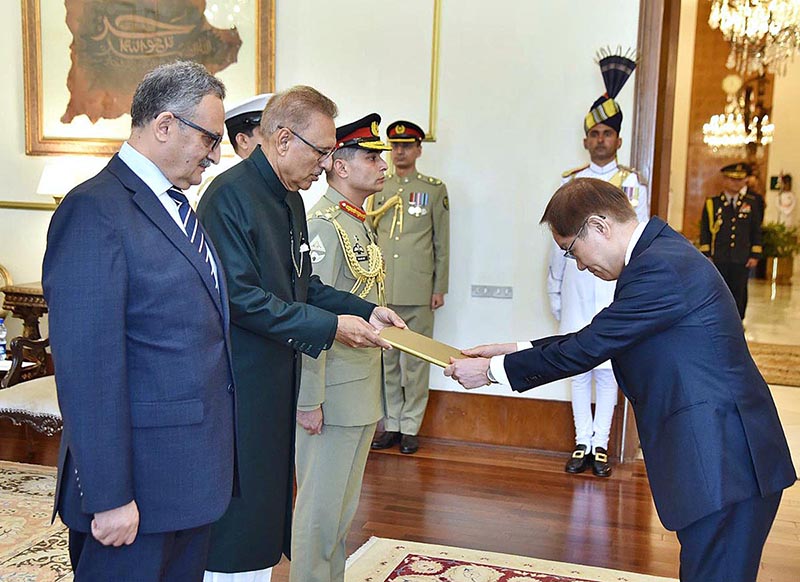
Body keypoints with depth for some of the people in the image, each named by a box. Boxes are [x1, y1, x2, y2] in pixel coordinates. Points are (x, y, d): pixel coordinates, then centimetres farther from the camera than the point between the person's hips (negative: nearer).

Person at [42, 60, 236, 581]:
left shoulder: (177, 205, 13)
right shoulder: (94, 210, -17)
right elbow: (88, 367, -21)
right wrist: (109, 496, -20)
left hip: (197, 472, 9)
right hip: (142, 479, -9)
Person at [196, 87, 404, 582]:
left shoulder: (291, 199, 13)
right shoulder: (231, 196, -16)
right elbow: (241, 296, -22)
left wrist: (365, 311, 6)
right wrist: (330, 327, -20)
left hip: (278, 381, 9)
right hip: (241, 384, -9)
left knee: (268, 500, 18)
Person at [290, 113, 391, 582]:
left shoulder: (361, 224, 13)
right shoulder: (324, 225, -17)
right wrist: (309, 400, -22)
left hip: (363, 393, 10)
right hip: (333, 395, -9)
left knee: (345, 504, 19)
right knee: (320, 507, 3)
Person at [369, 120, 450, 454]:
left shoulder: (435, 190, 5)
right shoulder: (378, 189, 13)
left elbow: (442, 243, 4)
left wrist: (440, 288, 0)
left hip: (418, 292, -3)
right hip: (382, 291, 3)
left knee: (416, 359, 2)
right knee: (385, 358, 7)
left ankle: (410, 427, 12)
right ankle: (391, 424, 18)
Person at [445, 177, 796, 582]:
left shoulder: (659, 267, -20)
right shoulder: (662, 253, 12)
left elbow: (586, 349, -16)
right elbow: (599, 341, 17)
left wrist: (492, 370, -5)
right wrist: (514, 352, 14)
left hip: (723, 463, -10)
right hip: (719, 458, 10)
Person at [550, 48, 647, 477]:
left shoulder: (633, 183, 4)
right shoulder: (570, 182, 9)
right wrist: (554, 290, 8)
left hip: (615, 286, -2)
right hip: (576, 285, 2)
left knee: (608, 370, 1)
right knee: (578, 368, 5)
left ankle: (600, 445, 12)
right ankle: (582, 443, 15)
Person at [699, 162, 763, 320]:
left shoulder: (752, 203, 9)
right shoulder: (712, 203, 4)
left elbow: (757, 231, 11)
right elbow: (705, 230, 4)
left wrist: (755, 255, 4)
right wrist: (706, 254, -2)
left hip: (741, 260, 1)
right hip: (717, 259, -1)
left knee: (738, 294, 5)